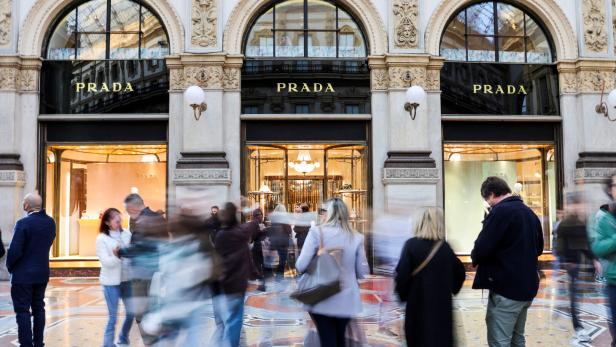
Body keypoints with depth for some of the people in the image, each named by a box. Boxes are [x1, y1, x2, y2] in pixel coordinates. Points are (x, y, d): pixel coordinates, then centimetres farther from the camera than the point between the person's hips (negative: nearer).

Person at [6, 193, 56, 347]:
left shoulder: (23, 223, -18)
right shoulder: (50, 222, 0)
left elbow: (14, 250, -18)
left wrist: (10, 266, -2)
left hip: (23, 274, -6)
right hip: (42, 273, 6)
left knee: (23, 311, 2)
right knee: (38, 308, 15)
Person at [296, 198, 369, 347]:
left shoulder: (317, 232, -12)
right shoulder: (356, 237, -4)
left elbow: (301, 266, -16)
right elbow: (363, 272, 2)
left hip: (322, 299, -3)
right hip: (346, 300, 3)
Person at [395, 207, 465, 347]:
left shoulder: (411, 245, -11)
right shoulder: (445, 247, -1)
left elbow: (402, 274, -15)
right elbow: (460, 273, 7)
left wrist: (402, 295, 1)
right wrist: (451, 290, 24)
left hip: (418, 303, -2)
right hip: (442, 303, 3)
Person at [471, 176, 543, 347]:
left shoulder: (500, 211, -15)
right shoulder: (530, 213, 13)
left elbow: (482, 248, -20)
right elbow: (539, 248, 24)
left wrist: (475, 258, -1)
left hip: (506, 288, -9)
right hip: (527, 286, 9)